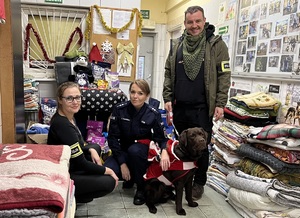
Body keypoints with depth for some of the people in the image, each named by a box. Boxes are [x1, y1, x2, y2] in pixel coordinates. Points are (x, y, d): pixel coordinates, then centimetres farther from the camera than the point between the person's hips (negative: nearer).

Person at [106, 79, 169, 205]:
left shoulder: (153, 114, -13)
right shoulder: (119, 109, -13)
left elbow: (161, 138, -8)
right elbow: (112, 138, -12)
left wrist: (164, 151, -33)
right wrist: (122, 163, -20)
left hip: (142, 152, -1)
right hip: (122, 151, 1)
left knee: (134, 150, -36)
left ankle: (141, 188, -10)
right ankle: (130, 178, 9)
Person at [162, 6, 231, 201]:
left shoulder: (216, 44, -2)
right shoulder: (177, 45, 9)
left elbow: (224, 75, -5)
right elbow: (168, 74, 13)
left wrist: (220, 104, -10)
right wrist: (168, 98, 4)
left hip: (202, 108, -4)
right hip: (179, 106, 4)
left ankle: (199, 183, 24)